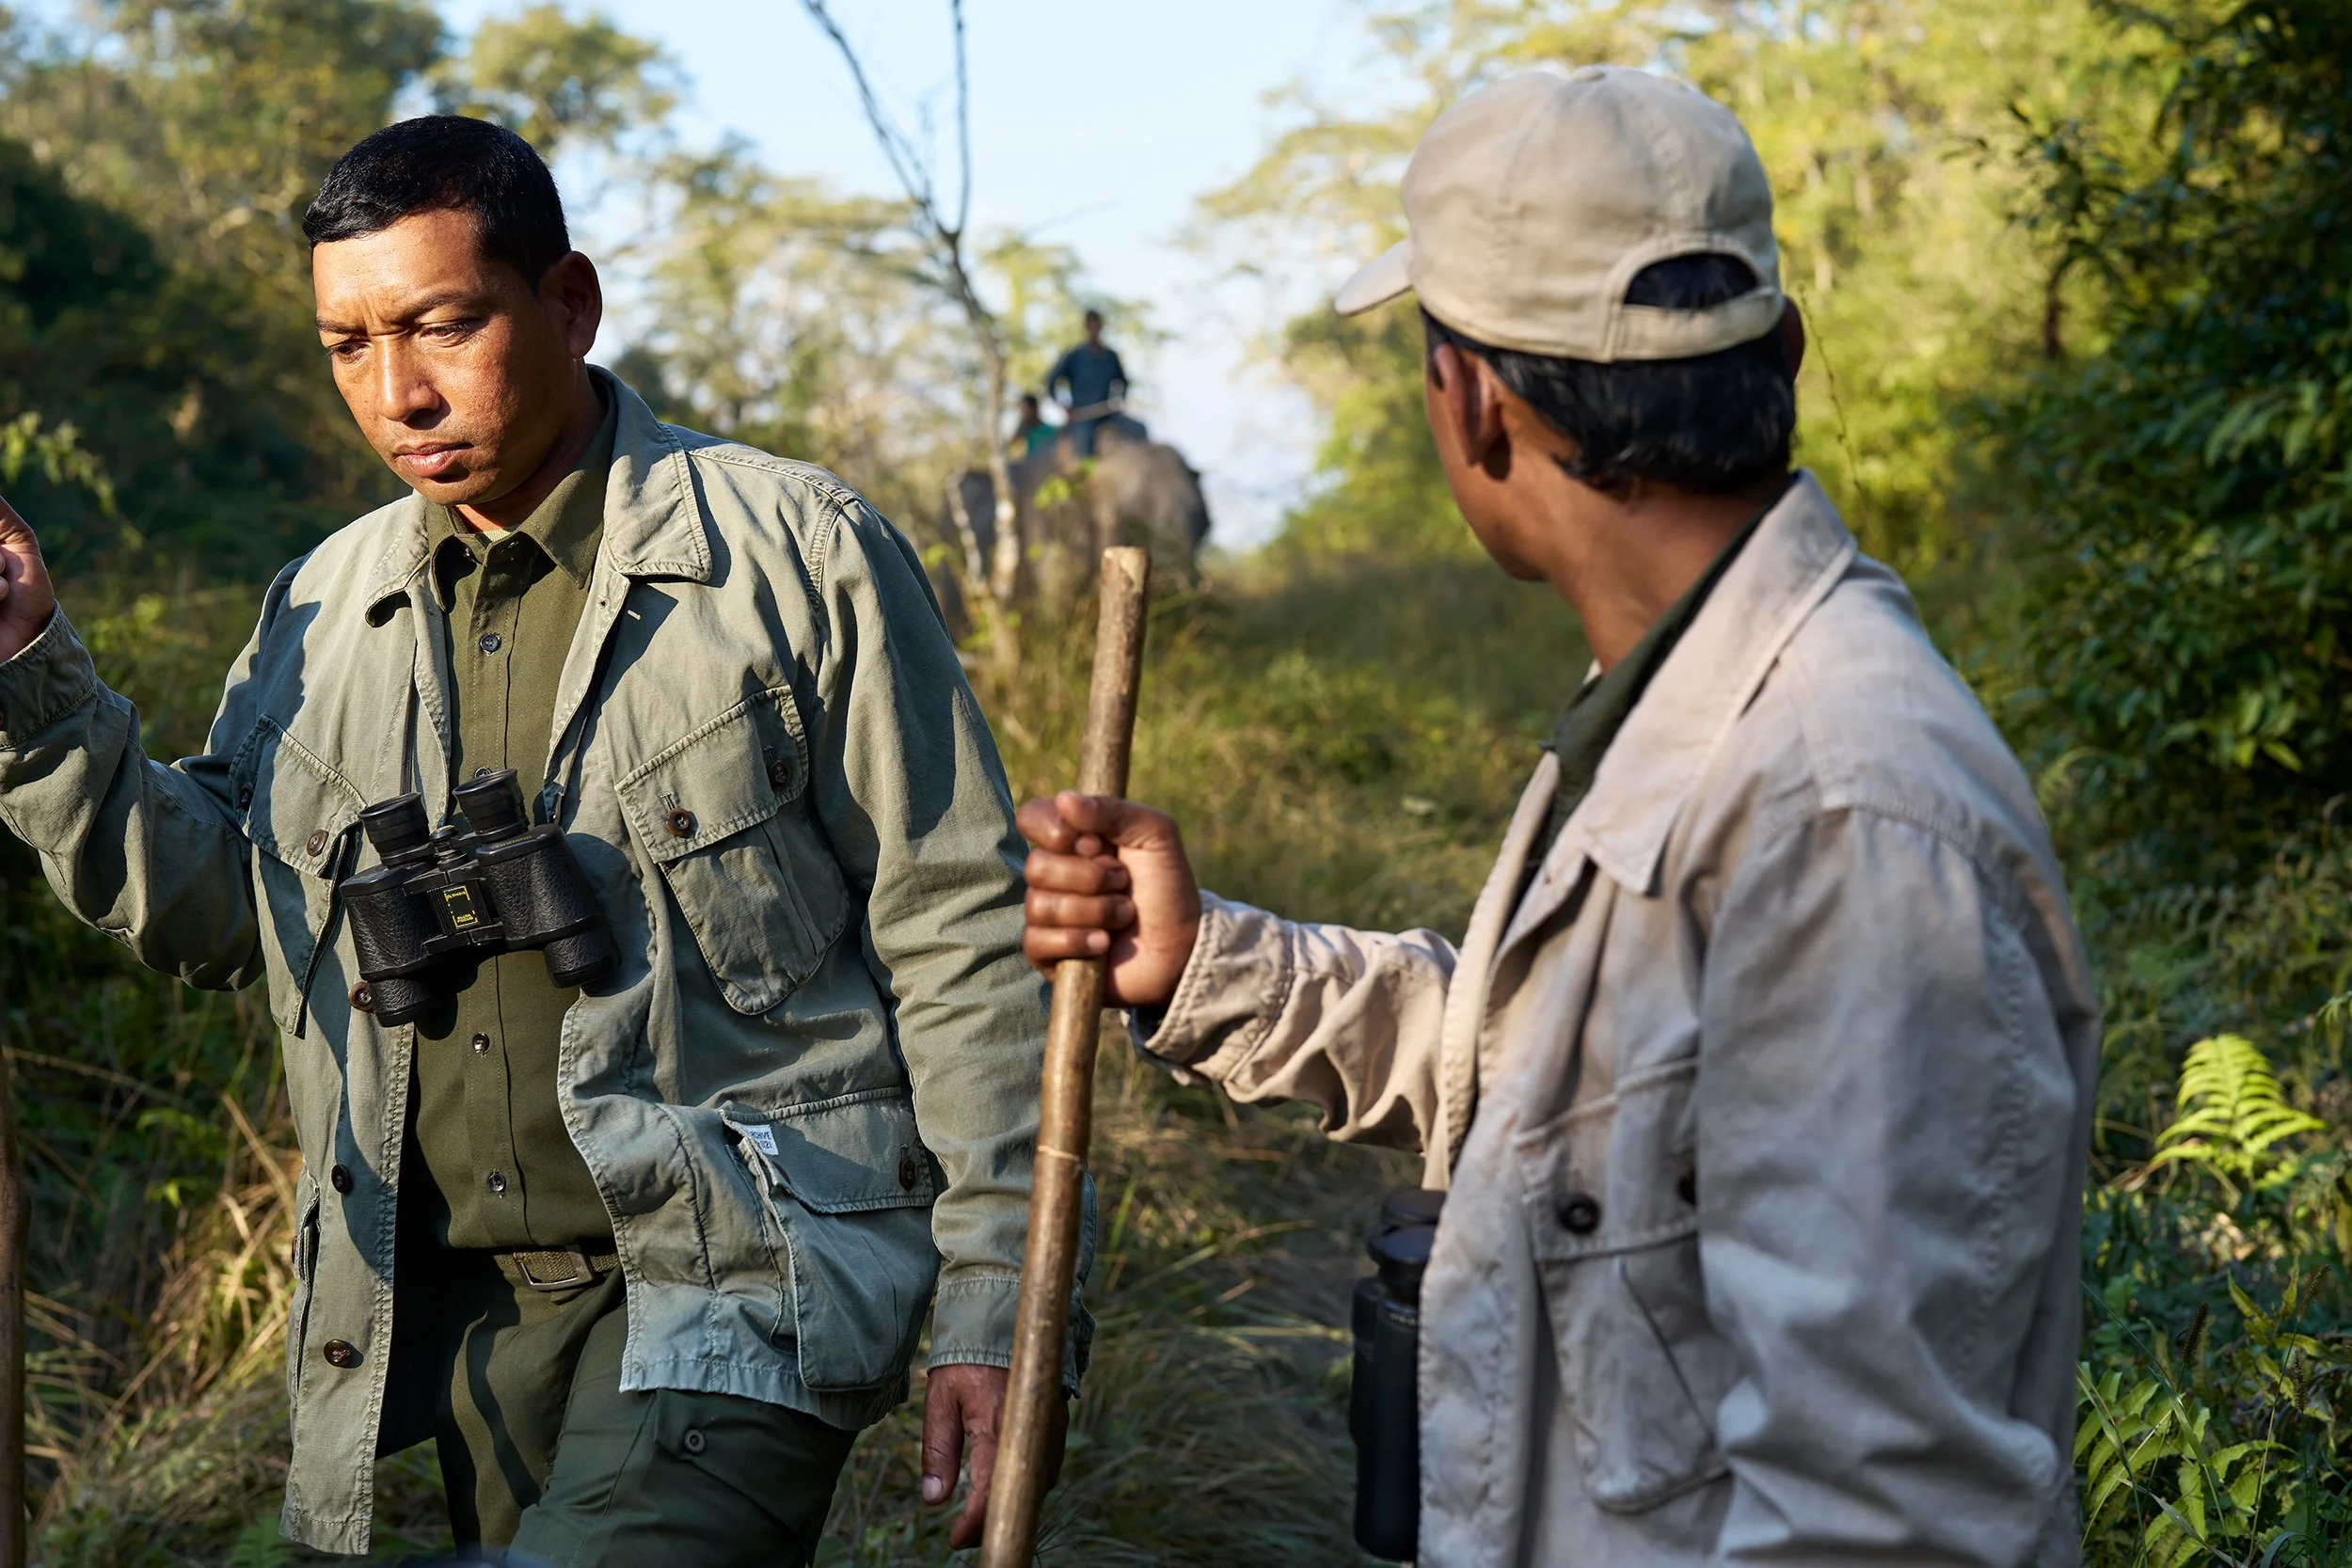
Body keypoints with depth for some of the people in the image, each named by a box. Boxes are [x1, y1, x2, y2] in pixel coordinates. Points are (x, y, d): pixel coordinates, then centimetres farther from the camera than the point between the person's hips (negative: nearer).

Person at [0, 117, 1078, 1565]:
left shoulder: (797, 555, -4)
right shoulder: (329, 605, 12)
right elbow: (200, 906, 12)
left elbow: (960, 942, -4)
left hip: (735, 1291, -6)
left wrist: (996, 1310, -7)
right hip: (449, 1309, 6)